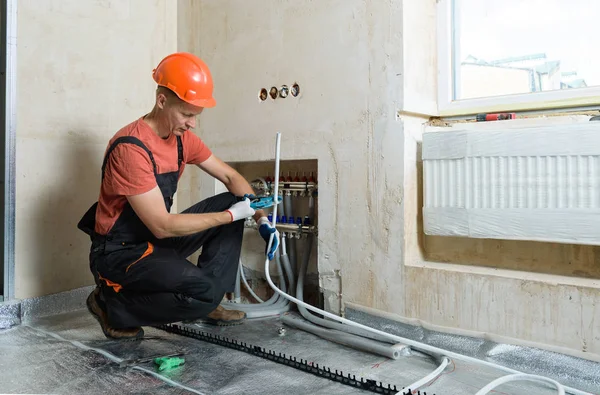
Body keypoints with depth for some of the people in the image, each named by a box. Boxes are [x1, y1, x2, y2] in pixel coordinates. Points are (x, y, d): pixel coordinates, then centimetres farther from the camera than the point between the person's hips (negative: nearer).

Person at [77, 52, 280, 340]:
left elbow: (230, 177, 8)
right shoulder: (131, 148, -26)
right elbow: (163, 226, -27)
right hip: (120, 252, -8)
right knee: (203, 290, -26)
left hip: (158, 240, 8)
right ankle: (112, 305, -1)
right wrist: (231, 216, -22)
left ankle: (206, 304, 4)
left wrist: (261, 218, -6)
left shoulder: (182, 138, -1)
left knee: (231, 203, -1)